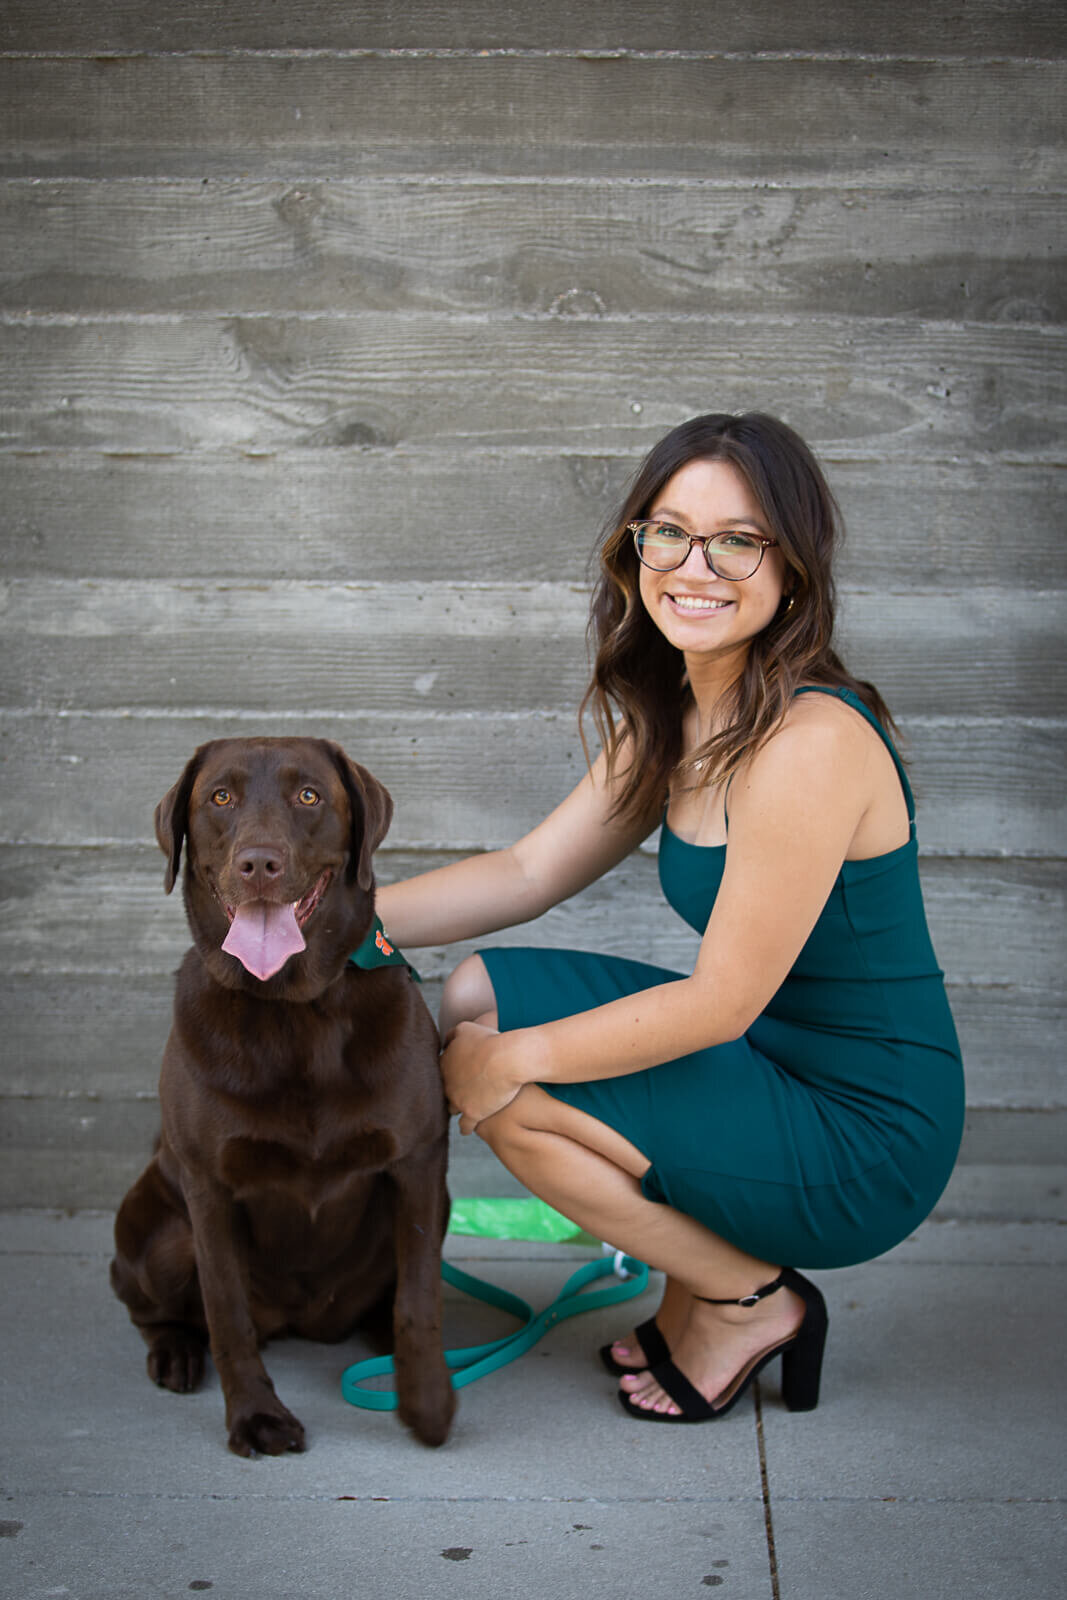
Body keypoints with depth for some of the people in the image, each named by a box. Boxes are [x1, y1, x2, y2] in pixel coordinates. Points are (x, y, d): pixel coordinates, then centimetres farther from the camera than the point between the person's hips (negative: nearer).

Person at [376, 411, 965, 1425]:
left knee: (499, 1090, -16)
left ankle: (751, 1302, 4)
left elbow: (722, 1000, -23)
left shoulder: (810, 740, -25)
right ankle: (699, 1273, 14)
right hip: (769, 1057, 9)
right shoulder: (674, 717, 4)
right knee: (480, 998, 4)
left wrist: (518, 1057, -15)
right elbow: (533, 870, 9)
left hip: (865, 1140, -9)